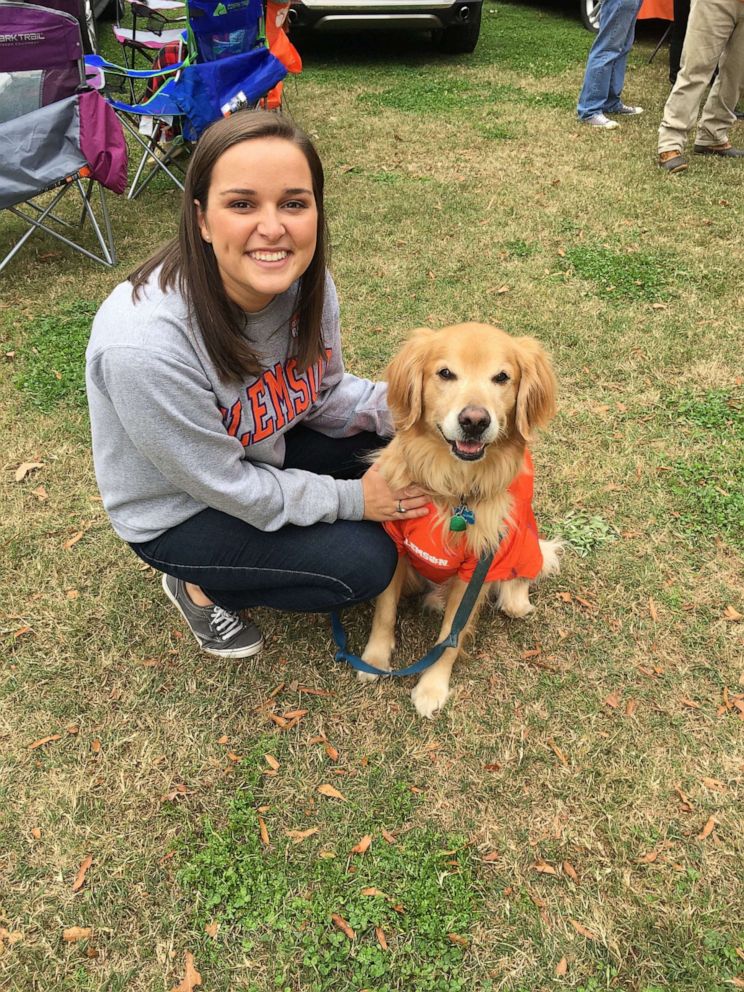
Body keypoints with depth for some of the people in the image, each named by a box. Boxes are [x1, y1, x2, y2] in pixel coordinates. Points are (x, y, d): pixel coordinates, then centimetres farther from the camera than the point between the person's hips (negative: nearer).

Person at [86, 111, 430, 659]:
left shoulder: (303, 280, -18)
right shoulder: (145, 345, -37)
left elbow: (325, 393, -2)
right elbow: (226, 486, -26)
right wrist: (350, 499, -19)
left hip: (261, 452, 6)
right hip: (178, 513, -6)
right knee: (364, 561, -15)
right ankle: (201, 587, 7)